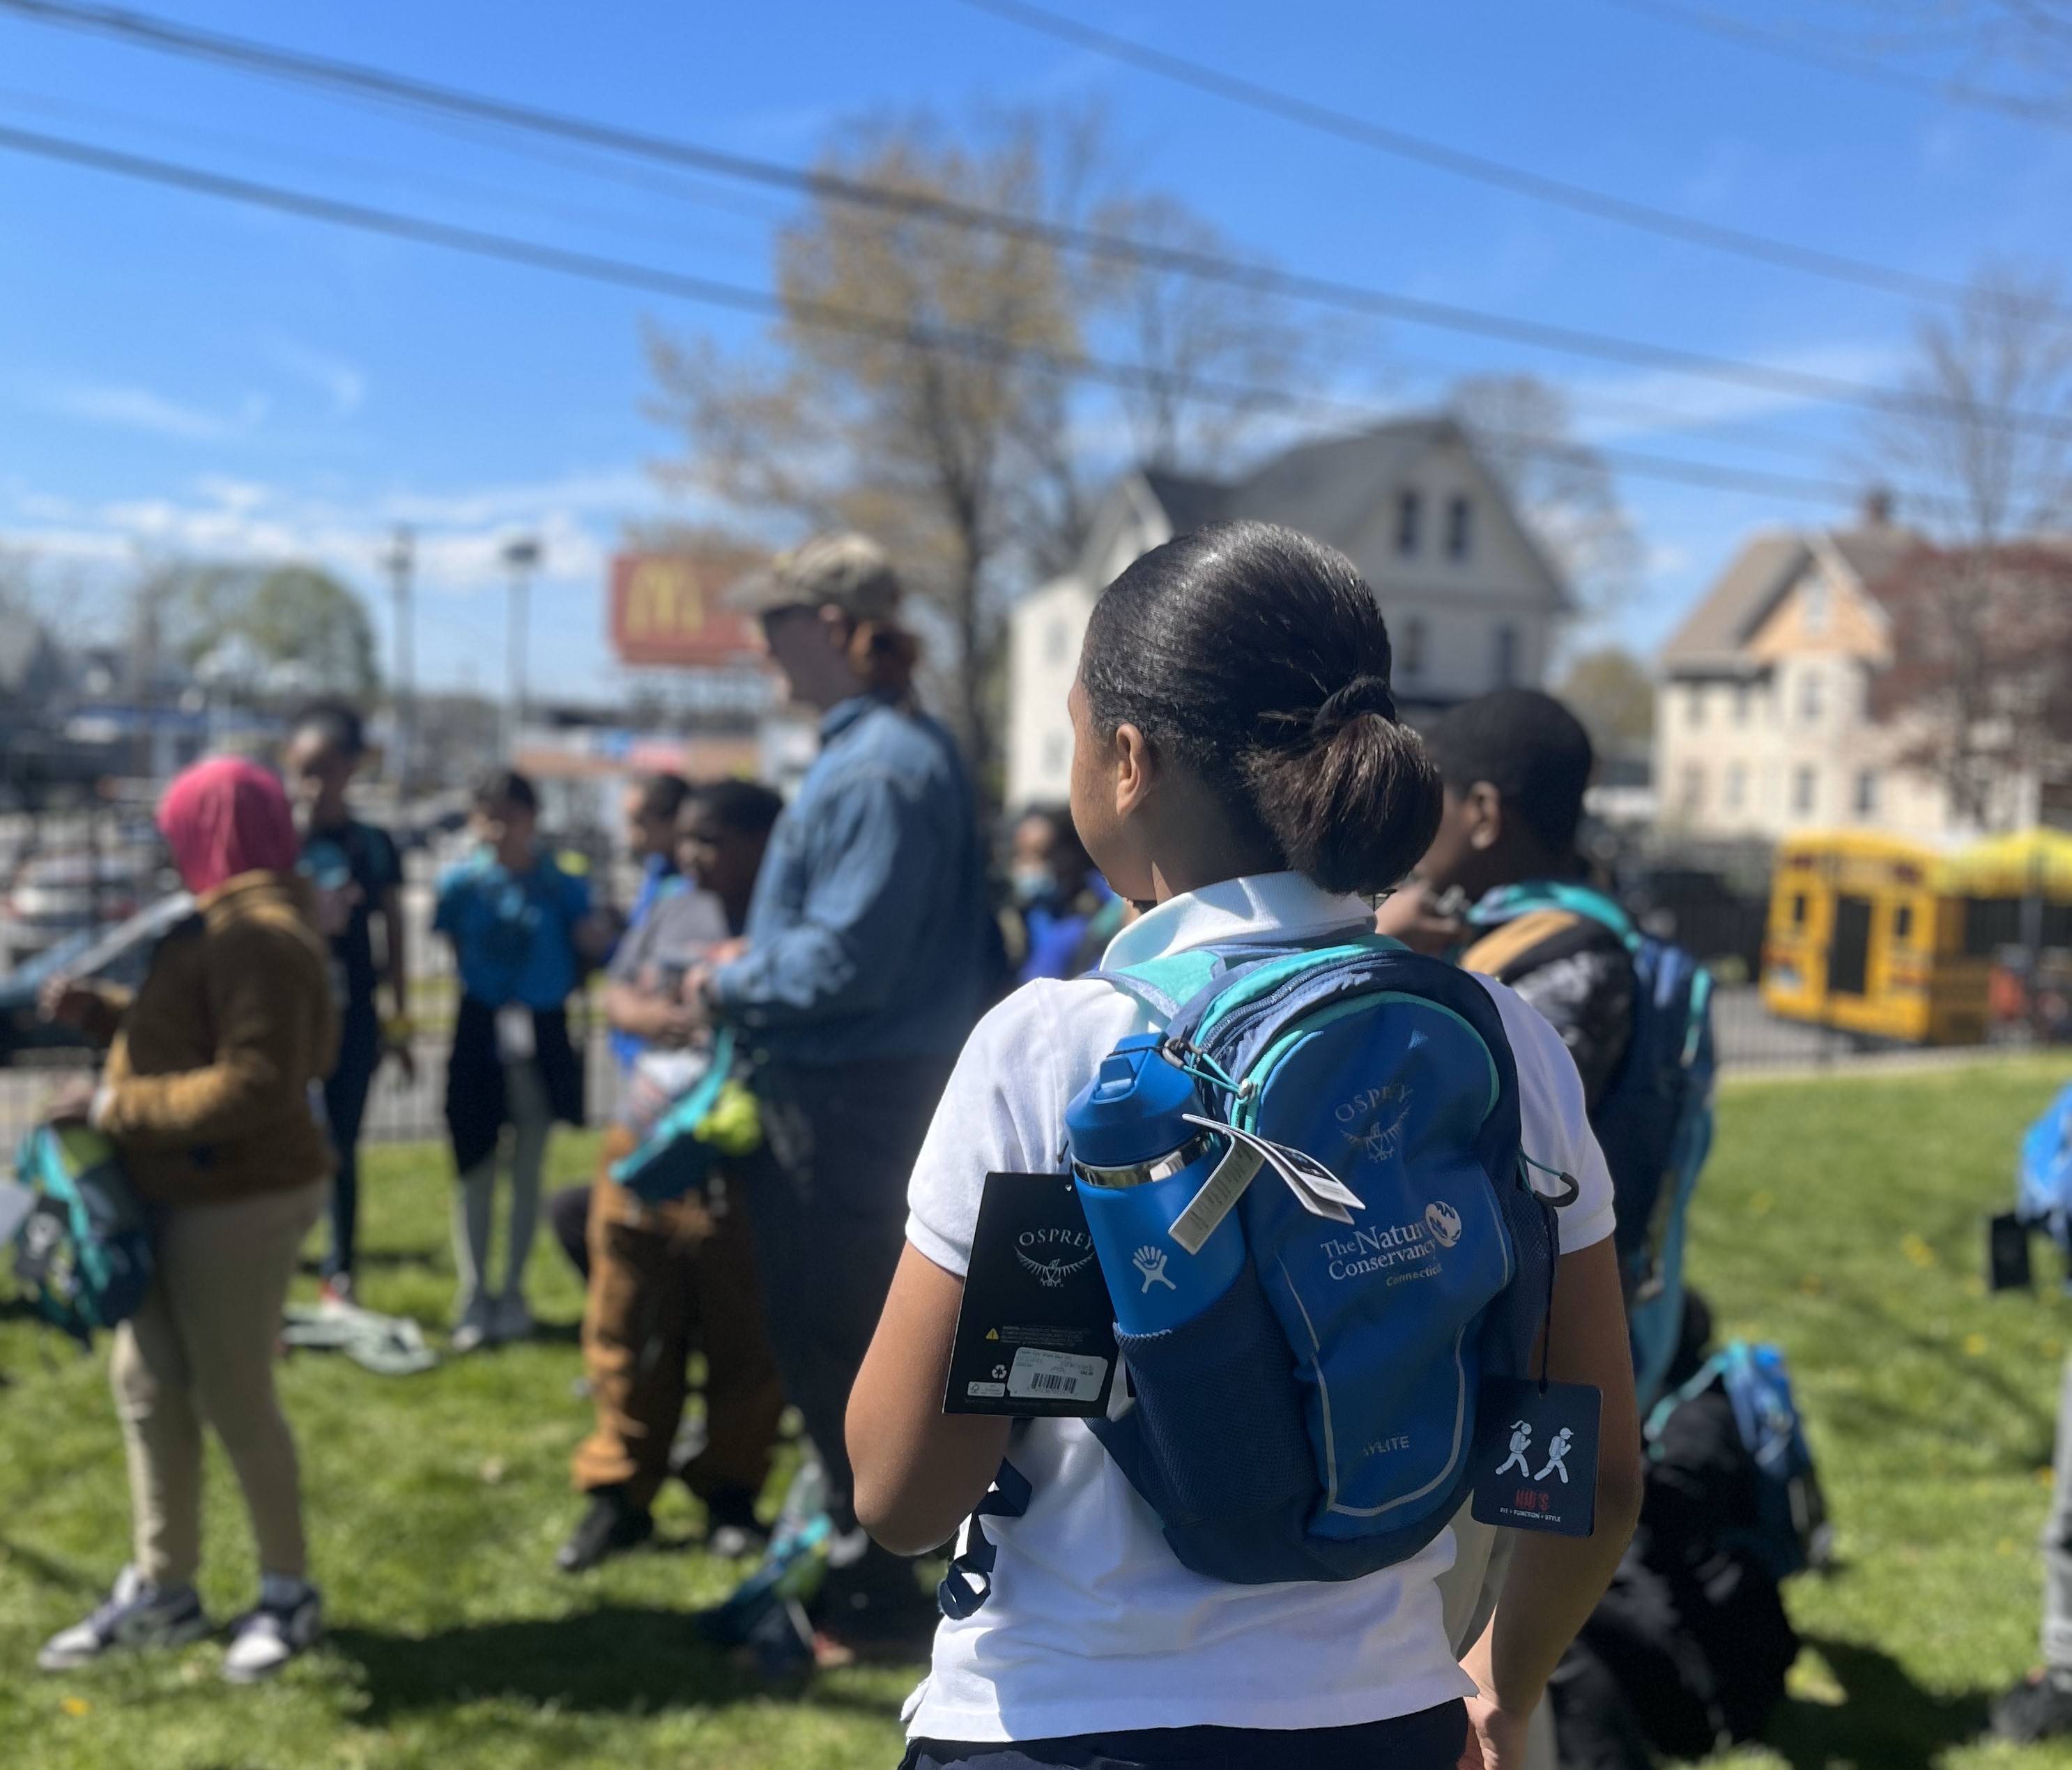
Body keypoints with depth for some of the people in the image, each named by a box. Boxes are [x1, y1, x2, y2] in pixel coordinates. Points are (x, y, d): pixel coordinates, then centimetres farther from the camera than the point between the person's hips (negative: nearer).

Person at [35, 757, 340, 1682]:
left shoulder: (260, 935, -23)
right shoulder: (226, 919, 11)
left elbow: (252, 1087, -28)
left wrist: (117, 1107, -21)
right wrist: (102, 1011, 9)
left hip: (240, 1203, -10)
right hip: (188, 1196, 11)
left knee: (234, 1399, 2)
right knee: (148, 1387, 17)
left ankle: (289, 1592, 21)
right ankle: (160, 1590, 31)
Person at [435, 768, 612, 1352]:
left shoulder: (564, 886, -5)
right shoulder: (462, 883, -3)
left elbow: (581, 964, 3)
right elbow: (454, 952, 6)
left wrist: (596, 947, -18)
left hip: (541, 1035, 0)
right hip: (480, 1034, 0)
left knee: (527, 1168, 11)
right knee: (475, 1166, 7)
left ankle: (513, 1292, 26)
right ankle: (474, 1294, 21)